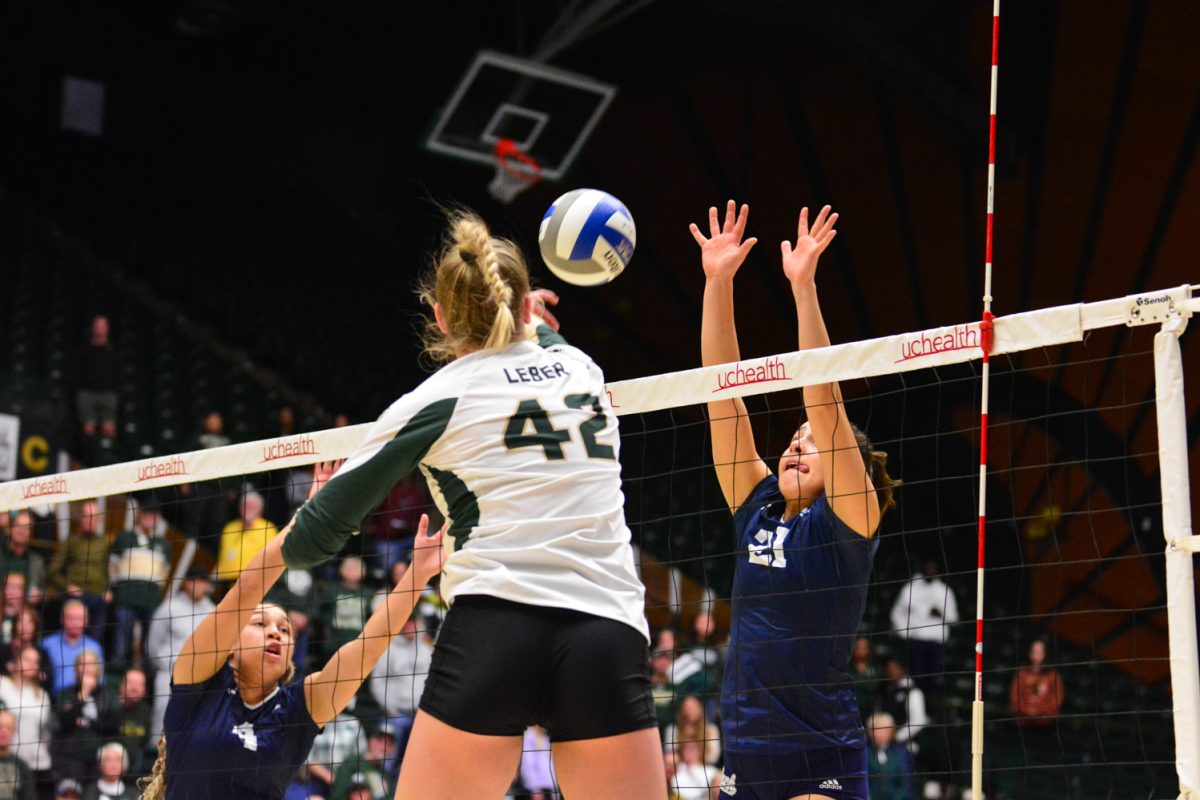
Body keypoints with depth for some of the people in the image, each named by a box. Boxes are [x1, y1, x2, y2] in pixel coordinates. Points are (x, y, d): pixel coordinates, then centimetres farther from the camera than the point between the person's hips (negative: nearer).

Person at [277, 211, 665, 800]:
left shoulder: (436, 399, 7)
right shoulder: (582, 369, 17)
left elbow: (312, 541, 9)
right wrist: (540, 324, 66)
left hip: (494, 634, -3)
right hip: (610, 641, 3)